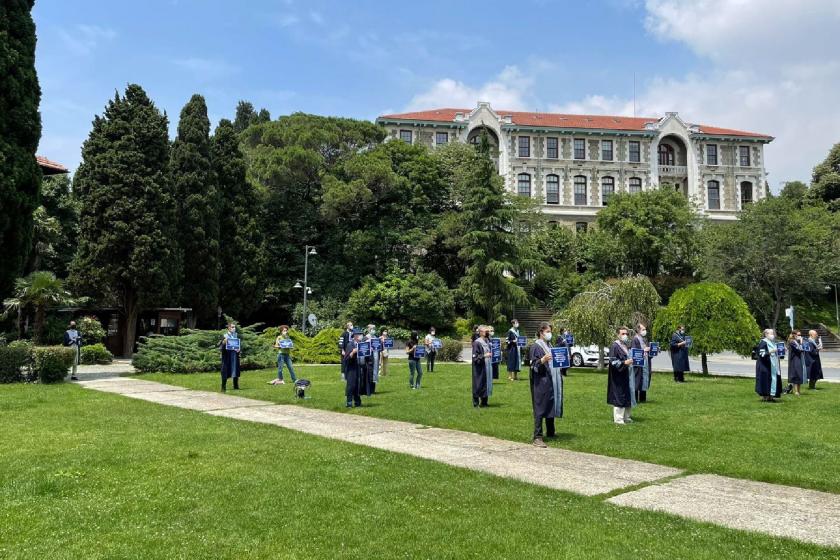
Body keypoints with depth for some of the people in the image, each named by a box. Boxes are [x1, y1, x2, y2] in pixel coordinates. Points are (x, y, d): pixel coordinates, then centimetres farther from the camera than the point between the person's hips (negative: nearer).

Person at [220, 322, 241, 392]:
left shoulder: (237, 336, 9)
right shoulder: (225, 336, -1)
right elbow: (220, 345, -4)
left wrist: (239, 349, -7)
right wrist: (224, 342, -23)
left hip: (235, 355, 3)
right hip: (226, 356, -3)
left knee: (235, 371, 6)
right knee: (225, 371, -1)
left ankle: (236, 386, 15)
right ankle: (223, 387, 6)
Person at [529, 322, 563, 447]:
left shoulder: (550, 345, 16)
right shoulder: (536, 347, -8)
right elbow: (533, 365, -14)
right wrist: (543, 360, -30)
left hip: (552, 382, 8)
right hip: (541, 382, -8)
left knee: (551, 407, 14)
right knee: (540, 409, -8)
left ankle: (550, 433, 26)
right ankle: (537, 437, -7)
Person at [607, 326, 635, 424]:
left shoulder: (626, 346, 14)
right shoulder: (614, 346, -14)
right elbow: (613, 361, -18)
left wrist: (631, 361, 10)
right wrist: (624, 363, -26)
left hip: (627, 375, 9)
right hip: (619, 377, -9)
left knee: (628, 397, 13)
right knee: (619, 397, -6)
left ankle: (626, 417, 23)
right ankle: (618, 418, 1)